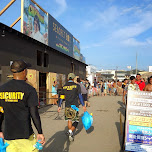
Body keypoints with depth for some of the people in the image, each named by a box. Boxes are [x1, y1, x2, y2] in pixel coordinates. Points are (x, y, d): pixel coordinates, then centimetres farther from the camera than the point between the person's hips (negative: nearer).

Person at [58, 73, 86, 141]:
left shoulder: (64, 87, 6)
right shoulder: (77, 86, -3)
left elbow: (61, 97, 7)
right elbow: (80, 96, -5)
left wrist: (59, 106, 15)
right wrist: (83, 105, -1)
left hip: (67, 106, 4)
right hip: (74, 106, -3)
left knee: (69, 120, 19)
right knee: (76, 121, 5)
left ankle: (70, 133, 27)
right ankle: (70, 131, -16)